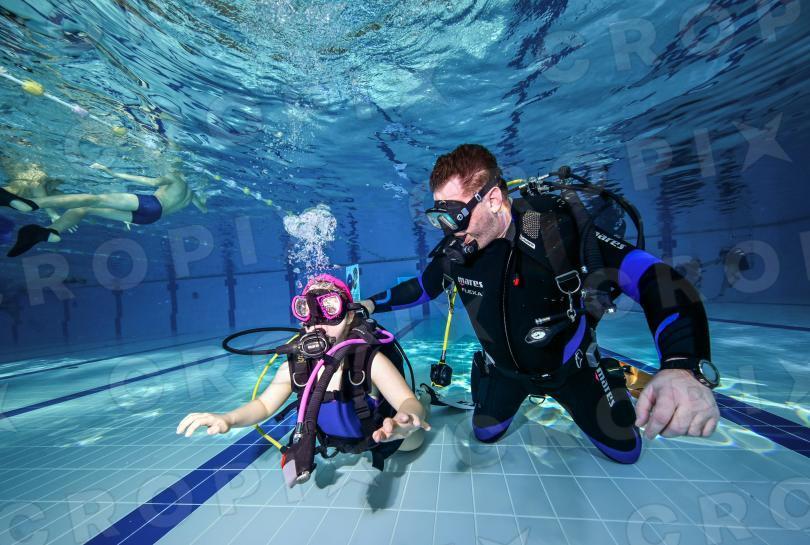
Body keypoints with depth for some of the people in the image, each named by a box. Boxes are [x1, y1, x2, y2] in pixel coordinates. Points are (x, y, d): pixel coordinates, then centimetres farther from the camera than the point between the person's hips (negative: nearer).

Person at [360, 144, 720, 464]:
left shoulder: (556, 227, -32)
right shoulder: (452, 251, -20)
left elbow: (654, 279, -37)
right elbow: (420, 288, 0)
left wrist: (685, 366, -53)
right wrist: (371, 304, -7)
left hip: (569, 364, -2)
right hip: (504, 369, 3)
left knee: (624, 451, 16)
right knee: (485, 435, 17)